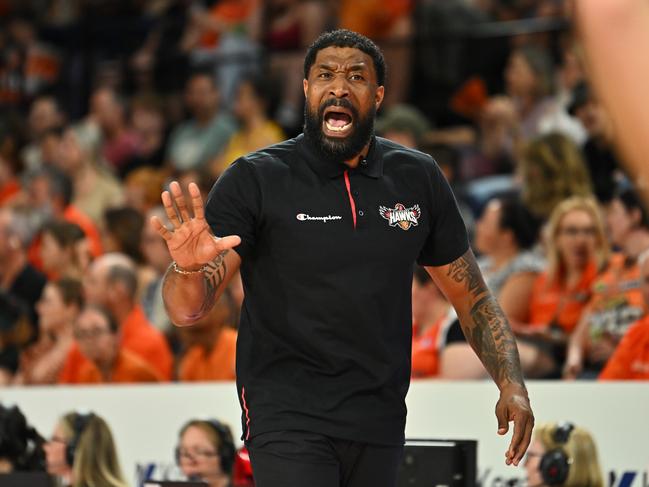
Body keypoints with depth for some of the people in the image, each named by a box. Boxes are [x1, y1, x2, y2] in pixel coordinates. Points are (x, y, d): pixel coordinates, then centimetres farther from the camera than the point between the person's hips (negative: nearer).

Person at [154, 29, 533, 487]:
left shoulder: (419, 179, 6)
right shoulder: (255, 180, -6)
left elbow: (472, 296, 14)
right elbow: (187, 310, -10)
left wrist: (512, 384, 1)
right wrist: (188, 268, -33)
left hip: (380, 426, 4)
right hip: (287, 413, -4)